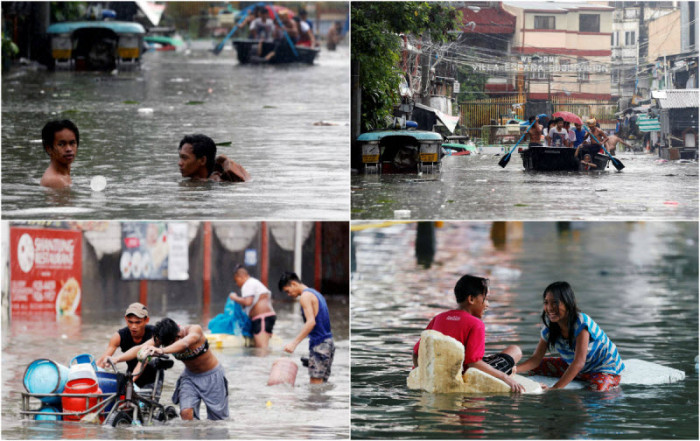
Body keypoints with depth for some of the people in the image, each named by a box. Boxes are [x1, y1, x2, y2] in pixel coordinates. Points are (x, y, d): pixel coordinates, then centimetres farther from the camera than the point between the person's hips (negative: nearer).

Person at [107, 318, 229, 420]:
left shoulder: (195, 330, -31)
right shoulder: (162, 337, -19)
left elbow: (184, 343, -53)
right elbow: (140, 349, -30)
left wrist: (162, 350, -71)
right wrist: (117, 359, -46)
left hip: (212, 376, -3)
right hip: (189, 376, 3)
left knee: (217, 419, 4)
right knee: (186, 412, -18)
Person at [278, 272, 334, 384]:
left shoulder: (305, 296, -9)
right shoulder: (316, 294, 21)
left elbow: (311, 322, -22)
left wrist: (294, 343, -27)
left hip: (319, 344, -10)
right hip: (328, 342, 10)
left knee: (315, 382, -13)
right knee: (322, 383, 8)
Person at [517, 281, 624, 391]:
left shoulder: (581, 323, -30)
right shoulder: (549, 328, -10)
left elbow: (579, 362, -36)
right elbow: (536, 359, -7)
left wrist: (555, 389, -44)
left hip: (606, 369, -6)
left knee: (595, 390, -37)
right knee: (537, 366, -3)